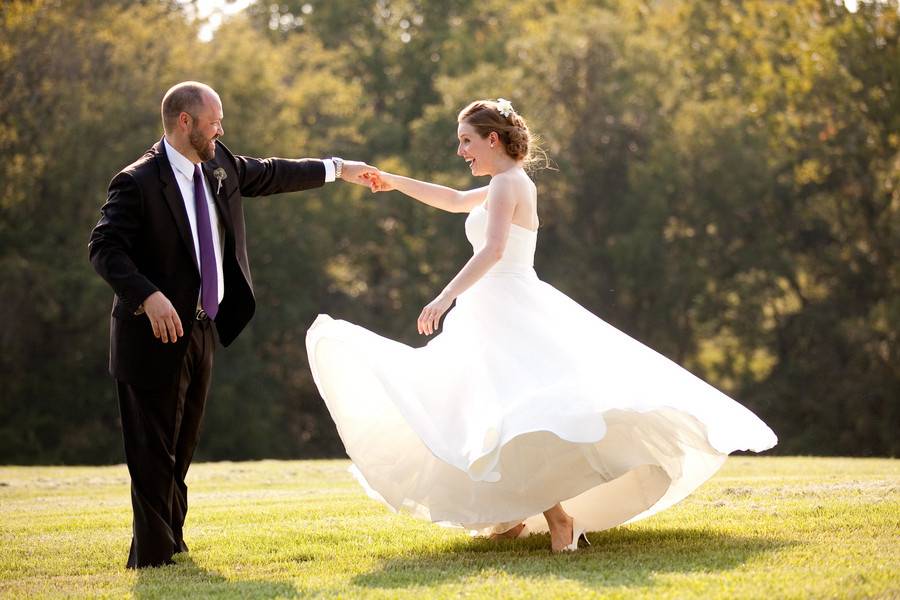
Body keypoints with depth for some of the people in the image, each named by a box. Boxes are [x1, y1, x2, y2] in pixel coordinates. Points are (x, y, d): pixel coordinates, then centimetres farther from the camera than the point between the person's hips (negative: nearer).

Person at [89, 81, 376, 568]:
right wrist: (149, 296, -33)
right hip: (157, 332, -8)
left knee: (181, 448, 15)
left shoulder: (219, 165, 8)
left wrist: (336, 169, 31)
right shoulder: (138, 182, -15)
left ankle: (170, 546, 24)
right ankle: (154, 556, 3)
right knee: (154, 453, -3)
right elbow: (104, 249, -20)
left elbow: (268, 175, 24)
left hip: (201, 330, 8)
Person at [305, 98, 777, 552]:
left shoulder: (507, 184, -11)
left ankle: (557, 515, -24)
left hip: (507, 314, -10)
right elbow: (456, 201, 34)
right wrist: (394, 182, 28)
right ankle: (512, 514, 18)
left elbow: (492, 250, -25)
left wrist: (445, 297, -32)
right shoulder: (509, 184, 18)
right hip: (496, 314, 10)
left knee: (507, 413, -20)